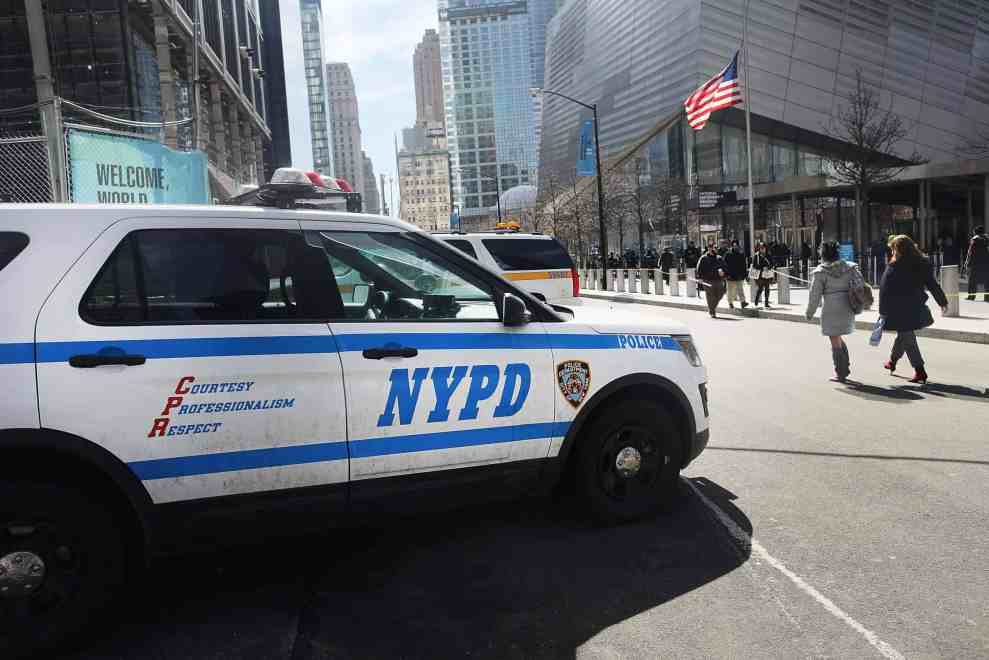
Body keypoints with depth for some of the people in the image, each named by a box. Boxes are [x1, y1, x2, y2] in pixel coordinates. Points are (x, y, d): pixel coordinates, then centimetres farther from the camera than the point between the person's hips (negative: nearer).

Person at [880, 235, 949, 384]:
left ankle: (919, 370, 0)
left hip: (899, 311, -6)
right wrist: (943, 302, 15)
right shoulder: (923, 264, 1)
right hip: (916, 309, 6)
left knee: (907, 339, 3)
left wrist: (883, 311, -8)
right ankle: (893, 360, 41)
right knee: (904, 335, 23)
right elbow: (933, 285, 6)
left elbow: (884, 290, -14)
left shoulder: (893, 268, -14)